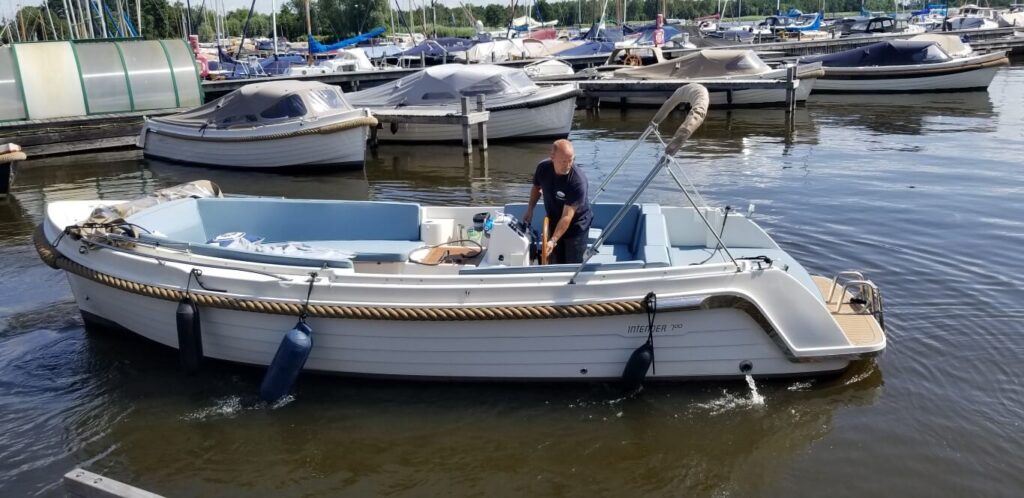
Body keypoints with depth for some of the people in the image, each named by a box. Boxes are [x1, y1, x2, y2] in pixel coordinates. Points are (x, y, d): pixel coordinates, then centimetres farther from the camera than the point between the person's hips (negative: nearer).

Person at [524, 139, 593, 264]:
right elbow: (536, 187, 8)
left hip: (576, 225, -5)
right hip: (553, 222, 5)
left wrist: (553, 241, -38)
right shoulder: (543, 168, -17)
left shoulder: (578, 180, -33)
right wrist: (530, 209, -4)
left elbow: (567, 216, -33)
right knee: (554, 264, 16)